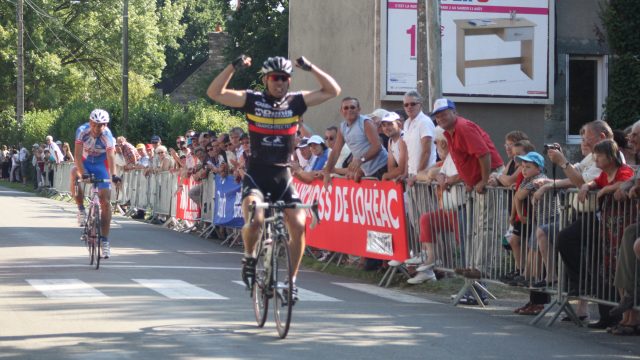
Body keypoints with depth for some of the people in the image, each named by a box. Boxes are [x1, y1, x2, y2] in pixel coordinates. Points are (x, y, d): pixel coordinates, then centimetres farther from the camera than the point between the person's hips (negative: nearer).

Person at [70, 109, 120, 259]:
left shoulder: (107, 136, -25)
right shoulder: (82, 131, -24)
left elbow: (110, 156, -37)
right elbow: (77, 154, -30)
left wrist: (113, 175, -55)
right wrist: (82, 172, -46)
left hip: (101, 165, -1)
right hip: (85, 162, 1)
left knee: (105, 201, -8)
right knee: (74, 175, -35)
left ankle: (104, 240, -1)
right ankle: (81, 209, -14)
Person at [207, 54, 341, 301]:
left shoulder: (296, 102, 3)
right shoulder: (252, 100, -2)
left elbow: (333, 91, 0)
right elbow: (215, 93, -10)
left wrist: (311, 68, -10)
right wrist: (233, 68, -20)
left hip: (283, 176, 2)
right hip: (256, 174, -2)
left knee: (298, 225, -13)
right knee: (255, 220, -27)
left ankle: (292, 279, 4)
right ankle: (249, 258, 4)